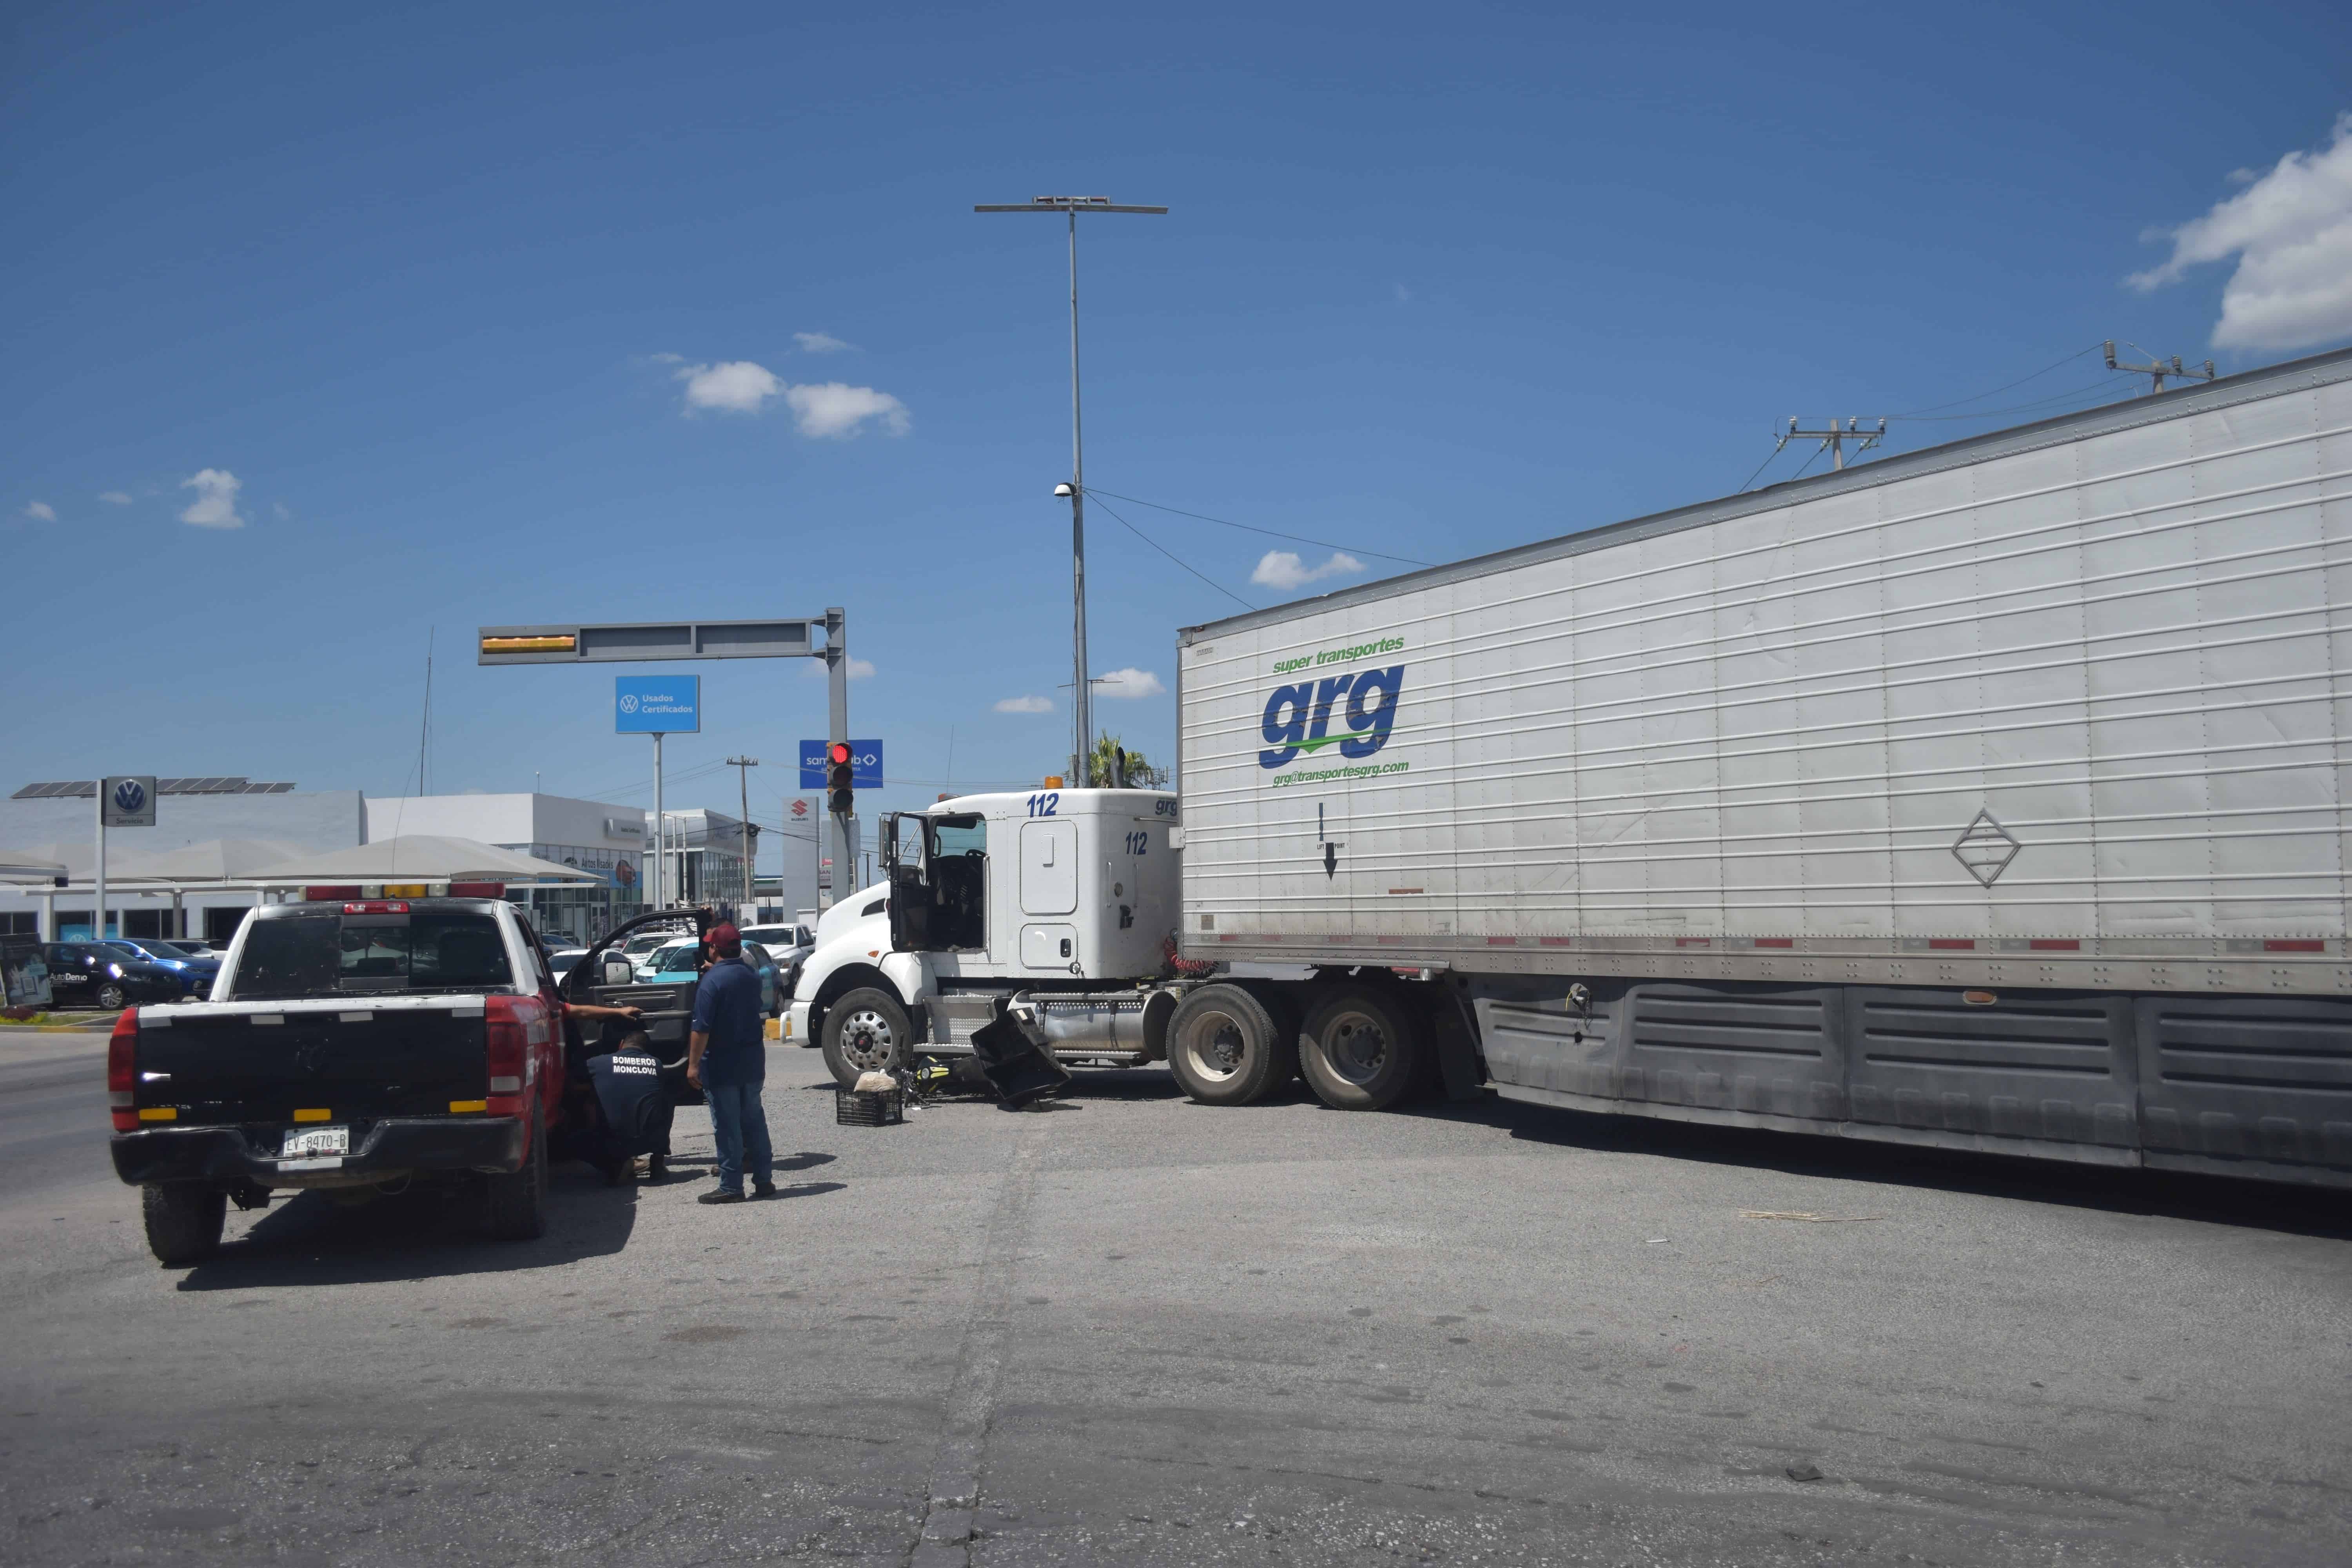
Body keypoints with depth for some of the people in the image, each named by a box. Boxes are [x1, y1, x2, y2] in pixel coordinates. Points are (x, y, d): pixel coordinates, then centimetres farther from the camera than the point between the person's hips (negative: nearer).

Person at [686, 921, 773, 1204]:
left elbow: (702, 1028, -21)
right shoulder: (751, 976, 7)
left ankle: (731, 1187, 3)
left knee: (727, 1127, -1)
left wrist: (694, 1064, -16)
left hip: (722, 1064, -7)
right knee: (754, 1121, 14)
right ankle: (764, 1180, 18)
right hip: (753, 1062, 7)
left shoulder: (712, 980, -16)